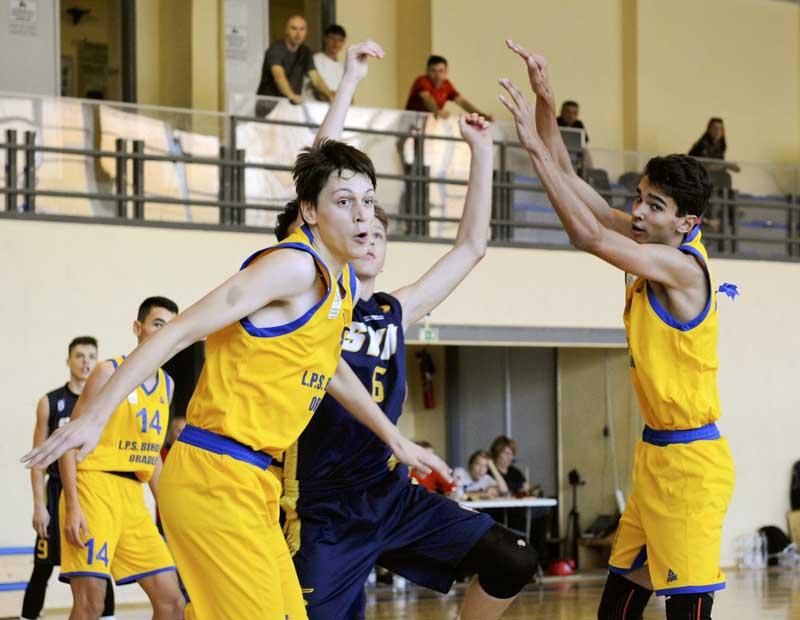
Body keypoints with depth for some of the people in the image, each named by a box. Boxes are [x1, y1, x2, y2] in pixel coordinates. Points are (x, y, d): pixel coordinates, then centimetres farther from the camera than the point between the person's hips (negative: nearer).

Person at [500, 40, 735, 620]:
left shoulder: (681, 265, -17)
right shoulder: (648, 245, 6)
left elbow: (588, 235, -28)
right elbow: (568, 176, 5)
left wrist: (536, 147, -27)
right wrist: (545, 99, -7)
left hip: (691, 461, -9)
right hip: (657, 455, 9)